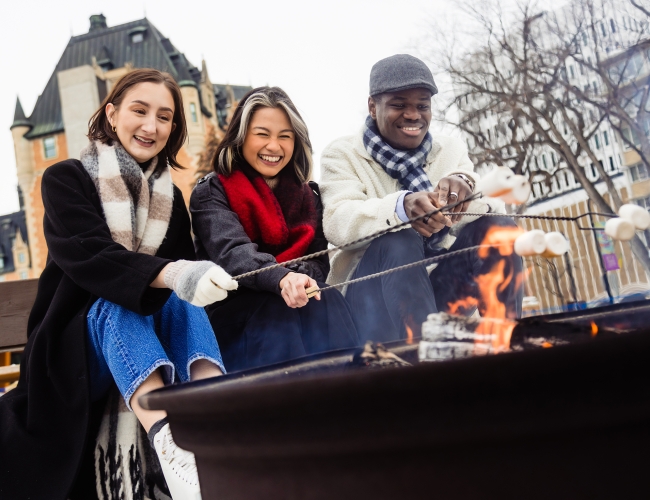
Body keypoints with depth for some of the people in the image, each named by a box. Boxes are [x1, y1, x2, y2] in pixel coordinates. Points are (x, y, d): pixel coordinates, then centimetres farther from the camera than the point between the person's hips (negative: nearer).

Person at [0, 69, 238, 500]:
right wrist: (170, 274, -41)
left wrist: (192, 279, -24)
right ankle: (167, 441, -57)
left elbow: (183, 275, 2)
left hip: (153, 342, 4)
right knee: (117, 303, -33)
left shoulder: (171, 198, 11)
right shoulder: (67, 180, -3)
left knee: (181, 299, -25)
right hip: (77, 353, -3)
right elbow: (88, 255, -23)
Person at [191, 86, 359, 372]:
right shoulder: (211, 193, -1)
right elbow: (233, 252, -20)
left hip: (299, 306, 4)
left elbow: (319, 261, 5)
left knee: (329, 304, -26)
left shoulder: (308, 195, 13)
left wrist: (301, 280, -21)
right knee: (279, 316, -32)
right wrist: (282, 278, -41)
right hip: (234, 314, -3)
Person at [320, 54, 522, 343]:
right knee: (398, 241, -31)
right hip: (375, 292, -3)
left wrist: (466, 185, -30)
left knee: (496, 225, -18)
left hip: (442, 285, 3)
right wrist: (401, 208, -38)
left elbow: (494, 206, -5)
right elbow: (337, 223, -18)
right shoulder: (343, 155, 1)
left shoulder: (452, 151, 11)